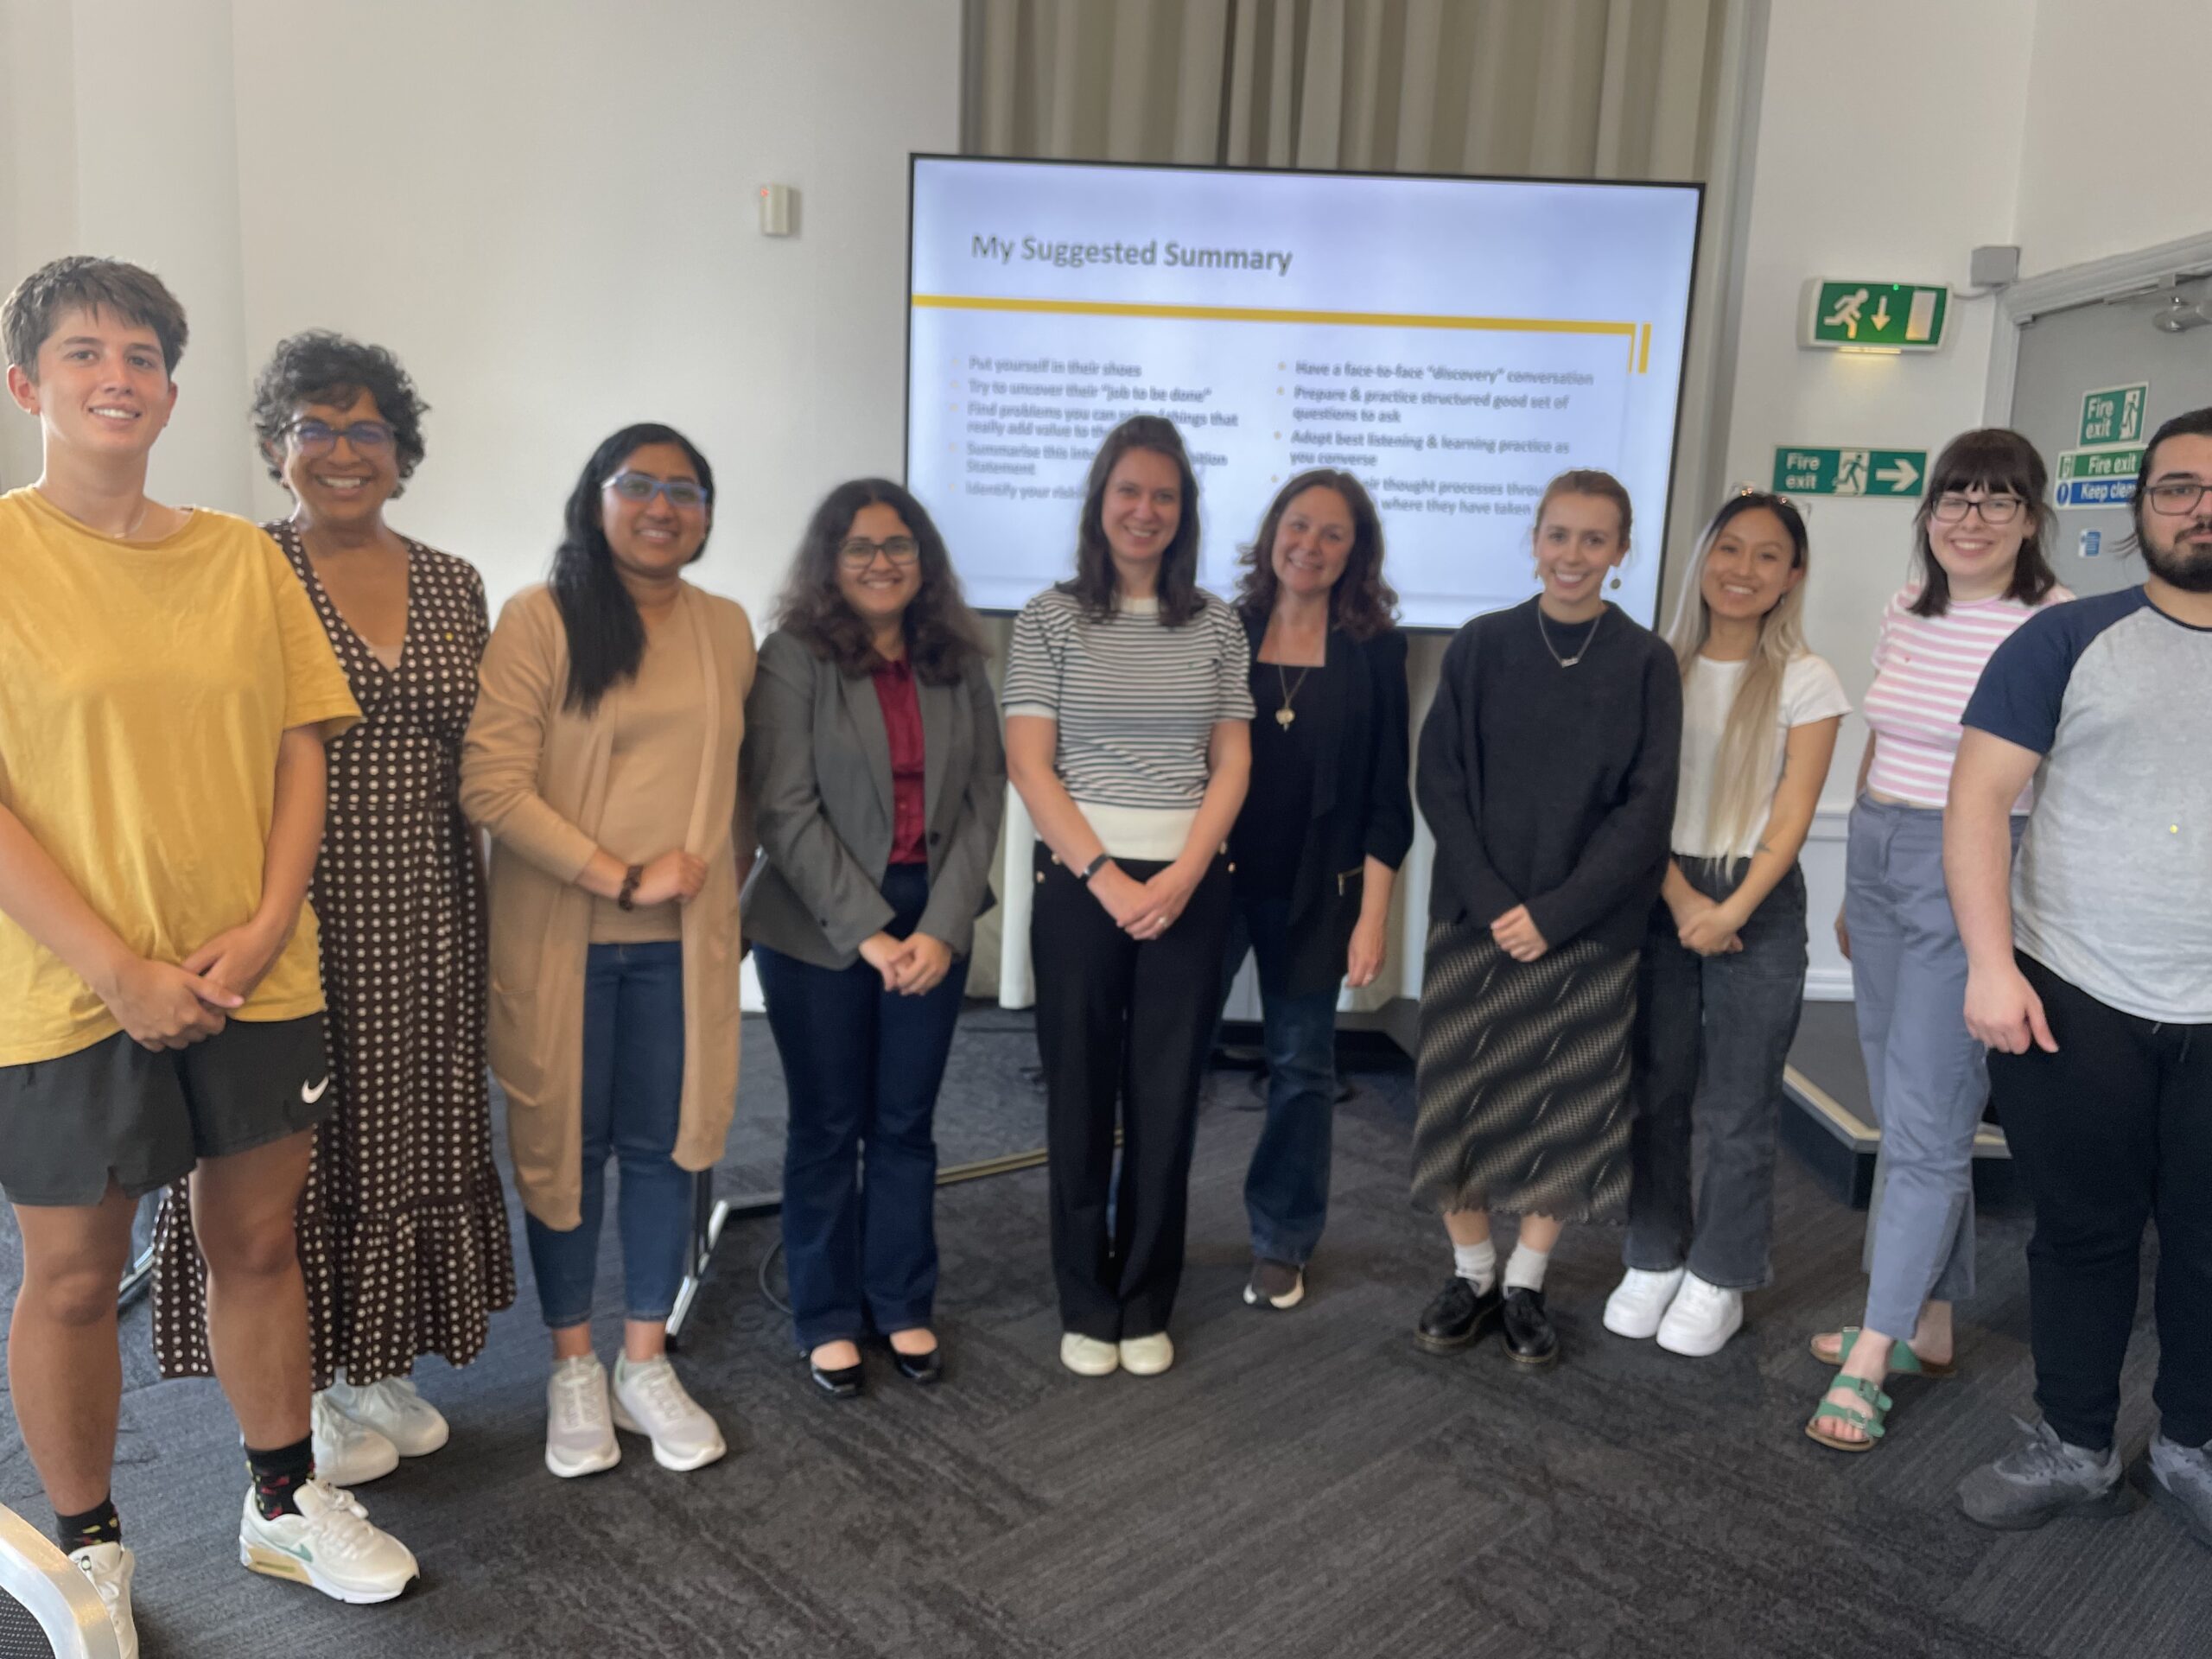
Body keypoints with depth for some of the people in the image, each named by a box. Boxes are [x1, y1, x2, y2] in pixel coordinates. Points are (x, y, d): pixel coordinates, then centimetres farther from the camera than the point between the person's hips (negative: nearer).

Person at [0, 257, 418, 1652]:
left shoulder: (243, 557, 5)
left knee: (260, 1241, 15)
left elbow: (300, 750, 6)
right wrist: (118, 971, -15)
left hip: (254, 981, 4)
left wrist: (267, 923, -7)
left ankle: (286, 1504, 34)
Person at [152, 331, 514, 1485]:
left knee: (406, 1133, 13)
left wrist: (475, 912, 10)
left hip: (422, 918, 4)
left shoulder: (453, 585, 7)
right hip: (294, 909, -4)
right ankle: (302, 1386, 25)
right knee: (296, 1142, 6)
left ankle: (379, 1364, 32)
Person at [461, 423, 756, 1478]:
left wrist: (728, 877, 8)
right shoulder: (539, 619, -7)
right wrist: (622, 877, -17)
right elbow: (490, 785, -14)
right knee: (564, 1143, 9)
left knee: (663, 1145, 9)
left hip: (684, 938, 3)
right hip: (560, 935, -3)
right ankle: (573, 1369, 26)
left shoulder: (726, 628, 7)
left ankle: (646, 1364, 26)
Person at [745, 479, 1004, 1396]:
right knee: (828, 1126, 8)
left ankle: (902, 1304, 27)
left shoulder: (958, 666, 6)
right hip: (820, 931, -3)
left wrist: (941, 927, -9)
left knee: (906, 1123, 11)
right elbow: (786, 809, -11)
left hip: (932, 926, 3)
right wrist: (867, 932, -14)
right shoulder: (793, 658, -5)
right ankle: (827, 1318, 24)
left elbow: (983, 801, 2)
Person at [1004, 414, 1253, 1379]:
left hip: (1189, 888, 2)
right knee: (1081, 1097, 6)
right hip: (1080, 882, -2)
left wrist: (1182, 875, -9)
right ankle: (1085, 1306, 22)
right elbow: (1029, 765, -5)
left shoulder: (1216, 624, 7)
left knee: (1167, 1102, 7)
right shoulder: (1050, 618, 0)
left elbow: (1232, 764, 5)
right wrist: (1104, 876, -13)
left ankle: (1146, 1306, 23)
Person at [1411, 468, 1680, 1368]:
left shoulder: (1645, 662, -1)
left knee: (1568, 1107, 7)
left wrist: (1554, 913, -13)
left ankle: (1526, 1285, 25)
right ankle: (1471, 1275, 24)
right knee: (1461, 1096, 4)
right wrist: (1490, 899, -13)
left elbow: (1646, 807, -5)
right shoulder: (1480, 646, 1)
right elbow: (1439, 781, -2)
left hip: (1588, 924, 0)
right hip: (1476, 915, 1)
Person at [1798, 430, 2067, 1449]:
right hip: (1879, 857, 7)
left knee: (1924, 1124, -2)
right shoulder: (1907, 609, 9)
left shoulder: (2063, 628, -10)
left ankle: (1872, 1359, 7)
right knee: (1908, 1114, 14)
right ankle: (1927, 1326, 27)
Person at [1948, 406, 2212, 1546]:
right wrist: (1990, 965, -15)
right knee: (2083, 1236, 11)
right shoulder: (2073, 638, -2)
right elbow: (1978, 795, -7)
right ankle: (2074, 1449, 27)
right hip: (2072, 1005, -2)